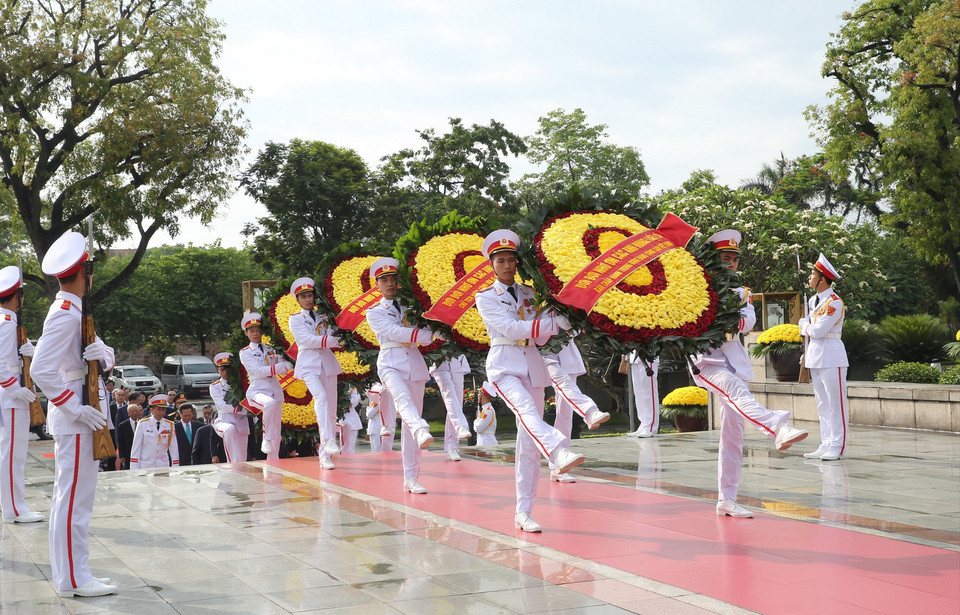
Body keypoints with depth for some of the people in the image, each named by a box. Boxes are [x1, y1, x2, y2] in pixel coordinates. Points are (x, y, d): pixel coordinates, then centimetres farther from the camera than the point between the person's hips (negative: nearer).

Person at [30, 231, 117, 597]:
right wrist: (76, 409, -22)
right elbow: (41, 370, -25)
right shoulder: (65, 315, -17)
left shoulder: (74, 312, 15)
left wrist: (103, 354, -10)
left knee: (71, 495, 15)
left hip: (79, 414, 11)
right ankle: (73, 579, -2)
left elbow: (106, 358, 13)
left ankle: (70, 572, 23)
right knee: (74, 497, -6)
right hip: (74, 418, -11)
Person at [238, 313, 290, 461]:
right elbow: (258, 370, -13)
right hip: (257, 391, -5)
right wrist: (280, 366, -20)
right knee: (270, 403, -39)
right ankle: (266, 439, -24)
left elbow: (282, 371, 7)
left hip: (275, 391, 5)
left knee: (276, 434, 4)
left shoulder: (271, 350, 15)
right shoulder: (245, 353, 2)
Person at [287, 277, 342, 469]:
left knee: (331, 410, 0)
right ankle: (327, 439, -41)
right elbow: (307, 340, -7)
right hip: (309, 364, -4)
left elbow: (333, 338, 6)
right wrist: (332, 340, -15)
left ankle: (325, 456, 3)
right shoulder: (295, 319, 7)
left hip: (328, 363, 4)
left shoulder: (323, 317, 16)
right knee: (321, 397, -30)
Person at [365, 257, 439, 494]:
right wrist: (422, 334, -8)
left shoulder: (409, 307, 19)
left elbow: (427, 336, 7)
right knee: (403, 399, -35)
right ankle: (422, 432, -65)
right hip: (391, 363, -4)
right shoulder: (374, 313, 9)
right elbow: (394, 332, -8)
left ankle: (411, 478, 1)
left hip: (414, 362, 4)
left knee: (409, 420, 1)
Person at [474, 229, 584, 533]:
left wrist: (552, 322, -12)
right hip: (504, 365, -4)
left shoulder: (528, 294, 14)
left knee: (528, 442, 1)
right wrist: (552, 322, -16)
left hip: (532, 365, 5)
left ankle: (524, 513, 4)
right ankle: (559, 452, -61)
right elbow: (511, 328, -12)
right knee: (527, 411, -34)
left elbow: (540, 338, 9)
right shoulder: (486, 297, 2)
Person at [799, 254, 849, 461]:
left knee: (835, 403, -4)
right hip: (815, 357, 9)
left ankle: (837, 447, -1)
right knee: (822, 405, 11)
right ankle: (826, 445, 17)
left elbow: (818, 330, -20)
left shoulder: (834, 302, -13)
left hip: (831, 357, -9)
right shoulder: (814, 300, 14)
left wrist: (804, 326, -1)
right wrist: (806, 355, 19)